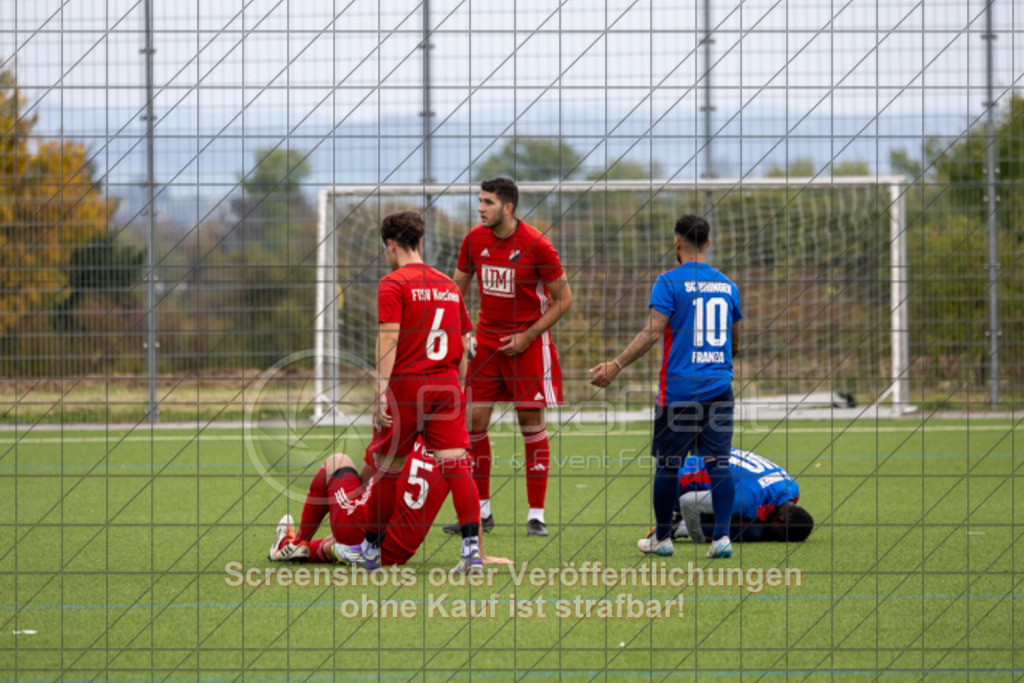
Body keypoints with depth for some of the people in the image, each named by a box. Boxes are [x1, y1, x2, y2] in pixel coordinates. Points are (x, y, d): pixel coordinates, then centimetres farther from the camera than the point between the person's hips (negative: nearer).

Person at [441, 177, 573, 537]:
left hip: (528, 341, -4)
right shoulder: (474, 240, 0)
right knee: (474, 421, -1)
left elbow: (563, 299, -6)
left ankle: (536, 515, -1)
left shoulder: (536, 245, -14)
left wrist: (528, 336, -12)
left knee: (531, 421, -5)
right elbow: (457, 288, 13)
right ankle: (481, 511, 10)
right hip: (486, 339, 4)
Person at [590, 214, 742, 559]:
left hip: (679, 388, -4)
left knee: (667, 464, 8)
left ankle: (662, 537, 16)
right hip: (719, 388, 4)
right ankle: (722, 536, -5)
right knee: (719, 462, 3)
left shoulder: (670, 282, -6)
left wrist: (616, 365, -12)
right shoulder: (727, 286, 10)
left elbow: (652, 332, -15)